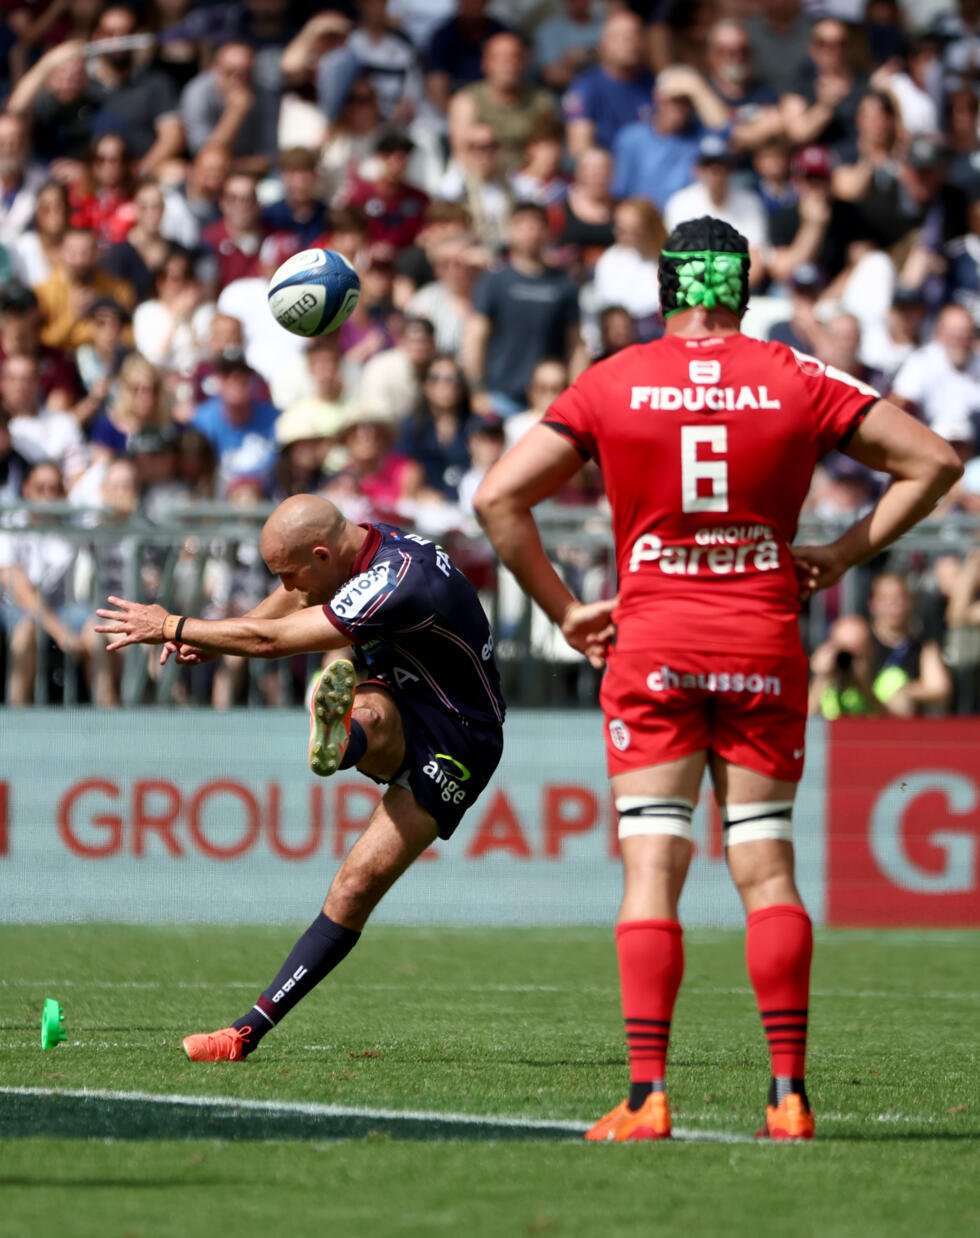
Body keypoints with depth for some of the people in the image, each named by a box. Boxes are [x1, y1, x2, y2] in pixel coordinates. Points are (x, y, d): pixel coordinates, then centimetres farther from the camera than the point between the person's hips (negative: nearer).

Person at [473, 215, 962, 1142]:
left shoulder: (609, 384, 1)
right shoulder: (796, 381, 3)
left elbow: (498, 497, -1)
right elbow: (933, 461, 5)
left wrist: (564, 610, 4)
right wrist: (845, 554, 6)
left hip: (653, 647, -1)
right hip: (764, 647, 1)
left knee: (651, 872, -2)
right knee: (766, 868, 5)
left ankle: (646, 1097, -9)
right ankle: (788, 1093, 0)